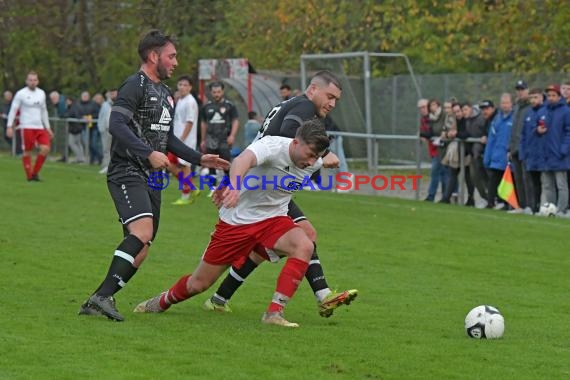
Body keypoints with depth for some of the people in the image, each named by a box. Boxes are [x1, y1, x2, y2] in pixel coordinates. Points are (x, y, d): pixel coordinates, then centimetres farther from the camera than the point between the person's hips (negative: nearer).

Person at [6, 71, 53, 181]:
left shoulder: (41, 93, 13)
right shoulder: (21, 94, -3)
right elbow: (13, 110, -4)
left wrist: (48, 128, 19)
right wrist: (10, 126, -11)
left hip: (40, 127, 5)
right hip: (27, 127, -5)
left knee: (46, 148, -9)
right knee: (27, 151, -3)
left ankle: (35, 173, 4)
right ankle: (29, 176, 7)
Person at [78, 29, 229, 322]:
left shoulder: (165, 94, 22)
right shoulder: (135, 86, -8)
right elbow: (116, 125, -20)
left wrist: (199, 158, 23)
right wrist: (149, 153, -26)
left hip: (151, 178, 9)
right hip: (127, 173, -9)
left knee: (140, 251, 3)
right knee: (143, 231, -27)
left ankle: (97, 302, 6)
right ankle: (103, 296, -29)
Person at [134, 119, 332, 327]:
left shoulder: (314, 163, -9)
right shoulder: (273, 146, -28)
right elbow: (244, 159, -50)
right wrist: (234, 185, -69)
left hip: (273, 219, 4)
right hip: (236, 221, -4)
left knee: (304, 246, -28)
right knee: (199, 283, 6)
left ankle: (274, 313, -22)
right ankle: (163, 301, 40)